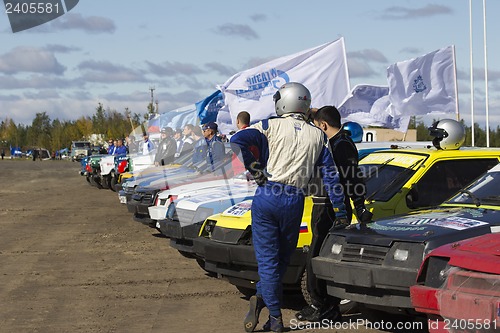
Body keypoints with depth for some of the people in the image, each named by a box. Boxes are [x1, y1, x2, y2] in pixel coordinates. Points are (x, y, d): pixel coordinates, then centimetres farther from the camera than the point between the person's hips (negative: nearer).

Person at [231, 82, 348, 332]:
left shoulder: (271, 126, 2)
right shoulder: (317, 136, 11)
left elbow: (239, 141, -14)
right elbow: (330, 177, 9)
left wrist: (253, 168, -3)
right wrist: (340, 213, 11)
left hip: (266, 196, -2)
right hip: (294, 201, 2)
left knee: (268, 258, 2)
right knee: (282, 258, 16)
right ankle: (262, 298, 4)